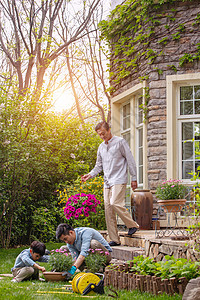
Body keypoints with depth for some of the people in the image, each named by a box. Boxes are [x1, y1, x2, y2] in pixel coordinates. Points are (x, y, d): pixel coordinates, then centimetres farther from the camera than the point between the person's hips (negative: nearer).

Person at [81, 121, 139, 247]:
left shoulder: (120, 142, -2)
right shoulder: (101, 147, 17)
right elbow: (99, 165, 23)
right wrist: (90, 175, 4)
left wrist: (134, 178, -5)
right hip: (107, 182, 7)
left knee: (115, 203, -24)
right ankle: (115, 239, 4)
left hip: (119, 180, -7)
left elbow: (130, 160, -2)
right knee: (108, 209, 1)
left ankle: (132, 225, -5)